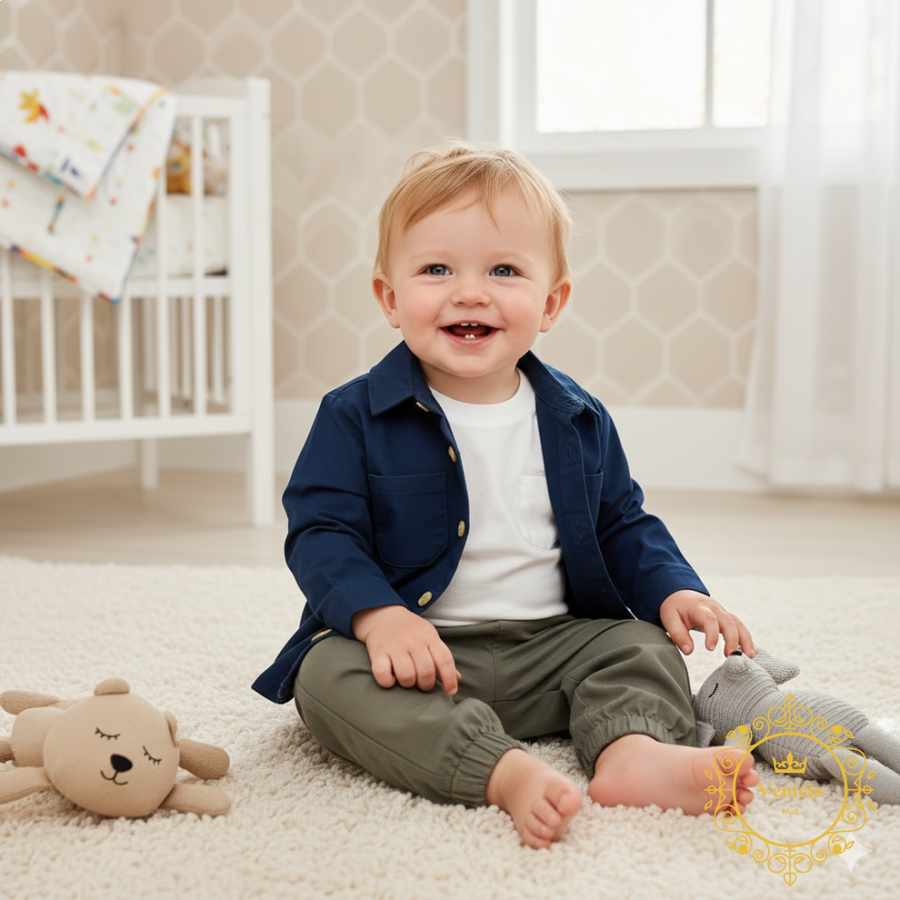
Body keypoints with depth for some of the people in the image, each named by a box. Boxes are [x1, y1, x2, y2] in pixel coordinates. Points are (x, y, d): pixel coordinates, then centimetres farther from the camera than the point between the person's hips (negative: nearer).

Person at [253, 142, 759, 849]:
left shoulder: (579, 421, 5)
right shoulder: (356, 416, -5)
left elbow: (621, 525, 16)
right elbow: (321, 531, -10)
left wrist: (673, 589, -3)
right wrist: (378, 615, -27)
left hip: (553, 642, 4)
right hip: (413, 653, -3)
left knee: (643, 644, -11)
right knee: (329, 673, -30)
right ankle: (509, 773, -44)